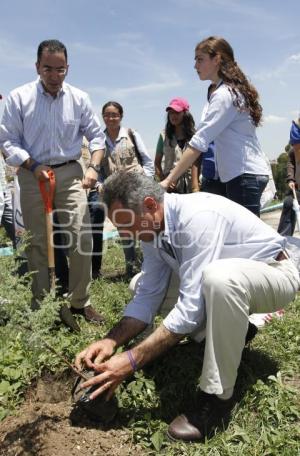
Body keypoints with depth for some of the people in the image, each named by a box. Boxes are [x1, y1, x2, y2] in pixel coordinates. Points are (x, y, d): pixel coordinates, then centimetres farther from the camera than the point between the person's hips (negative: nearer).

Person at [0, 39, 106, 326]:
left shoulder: (79, 98, 2)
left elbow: (96, 136, 9)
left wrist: (93, 167, -7)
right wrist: (33, 166, -15)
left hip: (69, 173, 1)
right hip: (33, 175, -1)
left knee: (81, 238, -6)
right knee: (37, 243, 4)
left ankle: (80, 302, 8)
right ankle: (41, 306, 16)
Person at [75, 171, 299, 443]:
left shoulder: (198, 216, -33)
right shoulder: (154, 228, -8)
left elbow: (191, 307, -36)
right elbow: (148, 295, -4)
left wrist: (132, 360, -33)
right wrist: (112, 341, -17)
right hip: (218, 284, 8)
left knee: (218, 277, -41)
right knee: (140, 283, 3)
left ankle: (217, 396, -22)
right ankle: (233, 329, 10)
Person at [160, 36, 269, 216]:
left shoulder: (224, 94, -14)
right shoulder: (234, 90, 16)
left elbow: (199, 142, -22)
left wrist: (168, 180, -23)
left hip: (244, 175, -9)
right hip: (248, 172, 9)